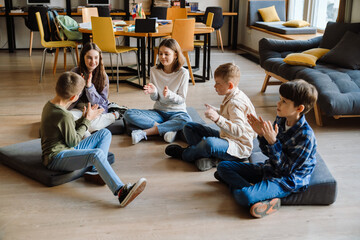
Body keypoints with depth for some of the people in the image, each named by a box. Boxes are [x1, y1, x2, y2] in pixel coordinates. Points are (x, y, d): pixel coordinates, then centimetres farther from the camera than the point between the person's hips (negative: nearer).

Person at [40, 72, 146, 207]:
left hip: (67, 150, 10)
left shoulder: (50, 105, 9)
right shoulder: (63, 116, -22)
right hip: (56, 157, -10)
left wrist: (83, 118, 6)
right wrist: (87, 120, -4)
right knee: (96, 154, -37)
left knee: (105, 133, 8)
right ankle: (121, 192, -50)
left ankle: (96, 171, -11)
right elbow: (73, 141, -13)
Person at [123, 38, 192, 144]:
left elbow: (182, 99, -7)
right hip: (158, 111, 3)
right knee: (128, 114, -18)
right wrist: (153, 92, -22)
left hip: (177, 112, -3)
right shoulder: (154, 71, -1)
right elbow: (155, 98, 2)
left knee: (186, 121, -39)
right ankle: (166, 130, -27)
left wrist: (169, 94, -28)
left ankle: (144, 133, -31)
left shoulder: (183, 73, -9)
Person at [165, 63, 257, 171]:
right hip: (226, 137, 11)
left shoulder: (235, 103, -23)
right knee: (189, 127, 8)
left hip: (240, 147, -11)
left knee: (210, 143, -44)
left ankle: (184, 154, -10)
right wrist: (216, 111, 18)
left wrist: (217, 118, -43)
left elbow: (238, 131, -34)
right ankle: (207, 157, -15)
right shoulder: (231, 97, 8)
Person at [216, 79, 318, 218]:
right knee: (223, 166, 5)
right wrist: (262, 135, -11)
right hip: (270, 168, 9)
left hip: (286, 180, -9)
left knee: (244, 197, -34)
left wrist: (273, 141, -28)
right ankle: (250, 188, -11)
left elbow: (286, 168, -22)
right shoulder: (280, 120, -2)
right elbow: (268, 153, 7)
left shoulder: (305, 136, -24)